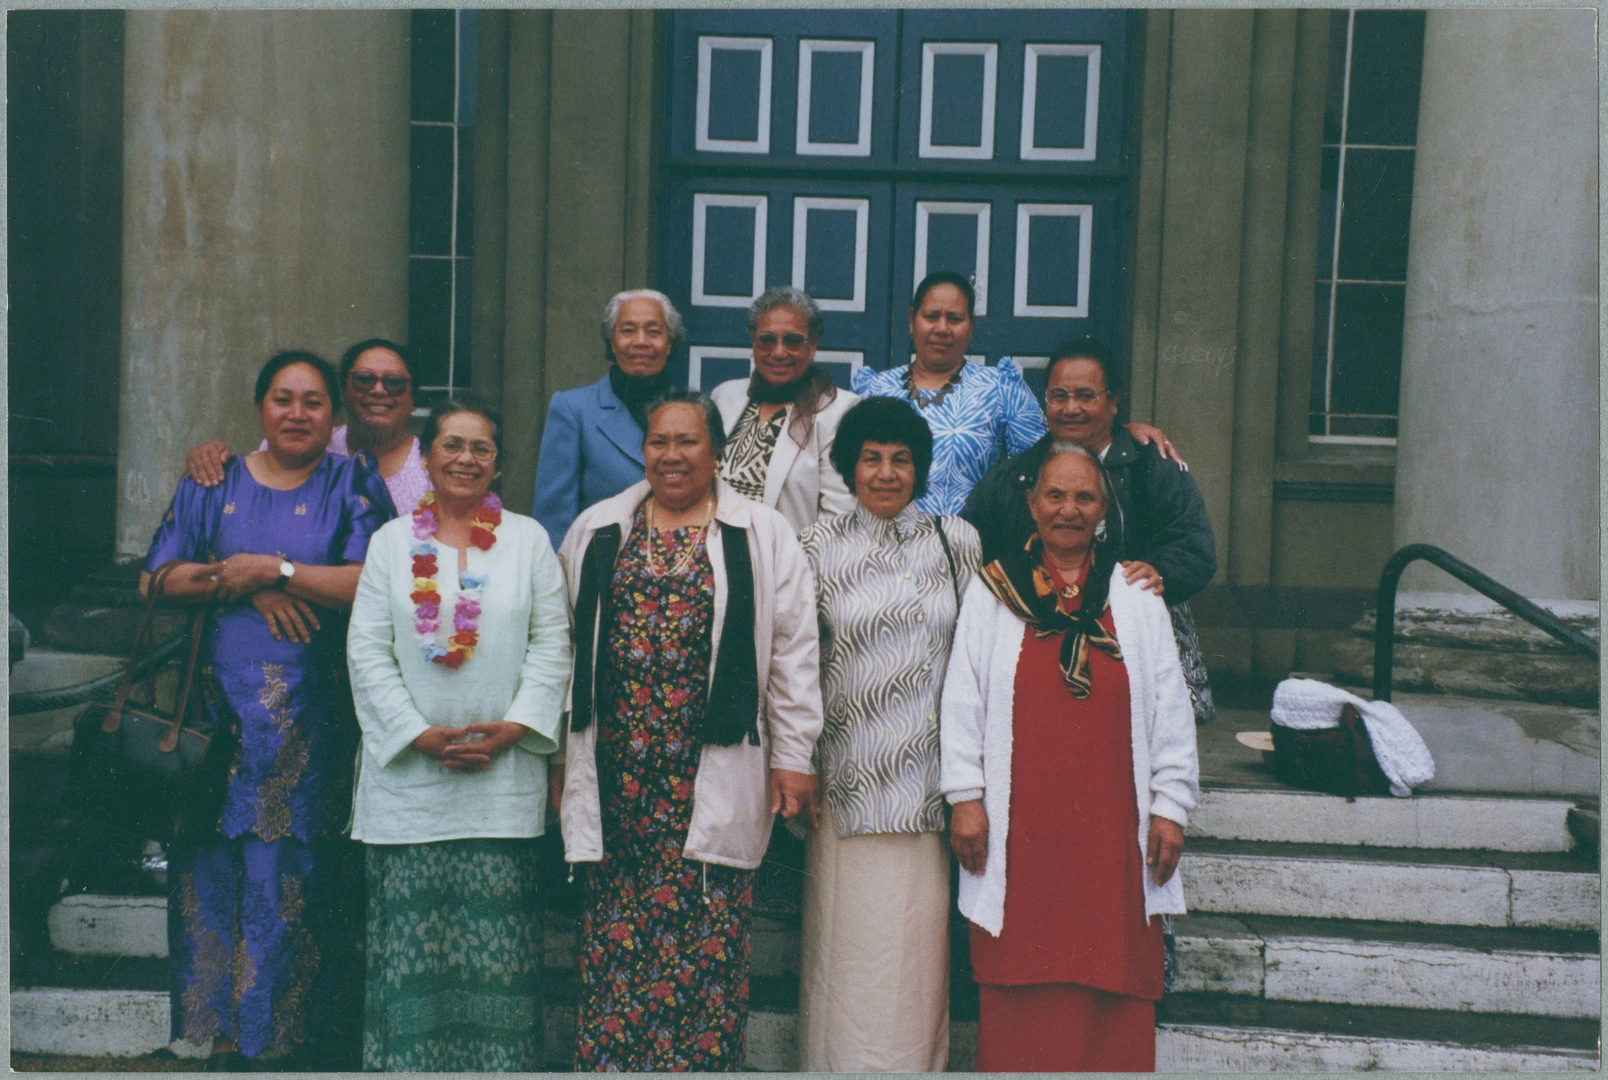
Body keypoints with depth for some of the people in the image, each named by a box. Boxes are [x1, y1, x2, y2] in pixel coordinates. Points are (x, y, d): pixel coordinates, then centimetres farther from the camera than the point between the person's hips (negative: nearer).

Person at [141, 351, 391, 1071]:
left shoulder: (353, 485, 5)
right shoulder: (213, 484, 13)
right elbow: (156, 580, 5)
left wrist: (275, 569, -9)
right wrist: (242, 584, -9)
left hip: (310, 721, -2)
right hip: (219, 708, 3)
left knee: (296, 872, -3)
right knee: (215, 868, 2)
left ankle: (296, 1030, 9)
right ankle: (224, 1039, 13)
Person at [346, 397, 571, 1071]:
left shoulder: (528, 540, 8)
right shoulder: (392, 541, 9)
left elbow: (552, 644, 4)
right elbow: (367, 650, 2)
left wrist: (514, 727, -9)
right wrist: (420, 734, -8)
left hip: (504, 779, 0)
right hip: (409, 777, 0)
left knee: (497, 933, 1)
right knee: (410, 936, 3)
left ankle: (498, 1061, 11)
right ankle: (407, 1061, 15)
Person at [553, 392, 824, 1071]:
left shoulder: (763, 536, 5)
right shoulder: (597, 531, 13)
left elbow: (794, 651, 3)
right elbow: (567, 643, 15)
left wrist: (793, 756, 0)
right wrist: (558, 748, 12)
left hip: (714, 778, -2)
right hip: (616, 770, 2)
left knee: (706, 935, 1)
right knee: (612, 937, 4)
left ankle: (703, 1059, 13)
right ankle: (607, 1061, 14)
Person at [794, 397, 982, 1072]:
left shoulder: (957, 541, 5)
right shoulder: (820, 546, 3)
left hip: (927, 774, 1)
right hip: (850, 773, -1)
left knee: (917, 942, 5)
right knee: (847, 941, 3)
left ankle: (916, 1061, 20)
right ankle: (841, 1062, 19)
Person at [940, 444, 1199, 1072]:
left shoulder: (1136, 597, 8)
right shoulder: (992, 591, 5)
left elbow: (1170, 708, 8)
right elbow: (962, 701, 5)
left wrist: (1171, 806, 3)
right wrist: (964, 797, -1)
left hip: (1110, 826, 1)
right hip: (1020, 826, -1)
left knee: (1110, 982, 2)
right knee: (1020, 983, 2)